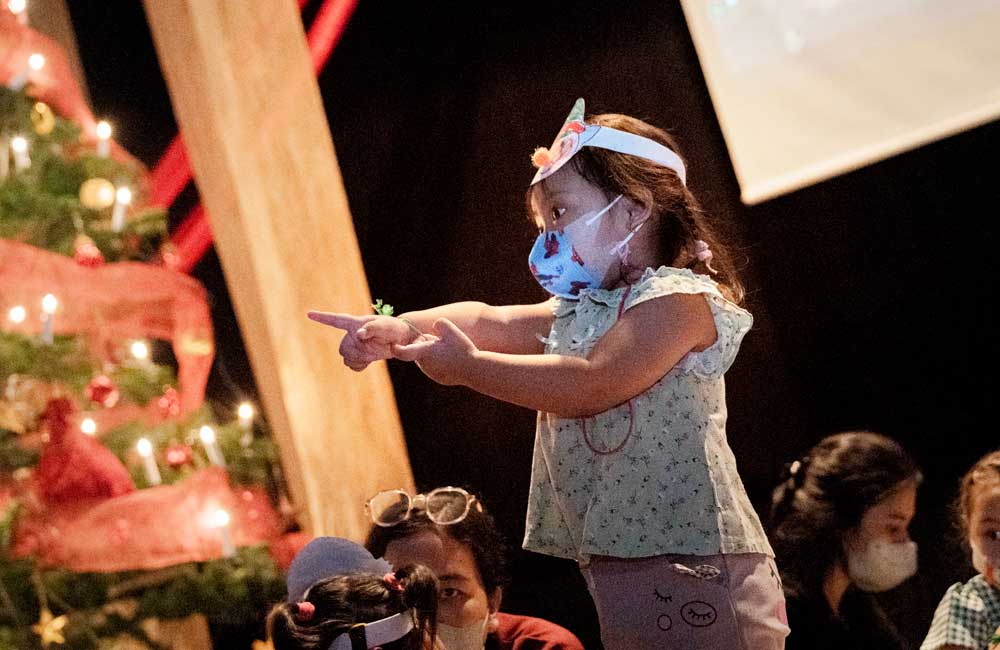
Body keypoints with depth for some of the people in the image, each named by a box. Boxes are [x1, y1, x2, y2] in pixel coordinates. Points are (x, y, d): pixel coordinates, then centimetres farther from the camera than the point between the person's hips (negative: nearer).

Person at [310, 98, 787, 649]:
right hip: (619, 567, 9)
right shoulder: (576, 311, 21)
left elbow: (593, 384, -20)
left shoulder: (678, 297, -8)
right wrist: (402, 328, -13)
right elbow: (490, 321, 5)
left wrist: (468, 367, -15)